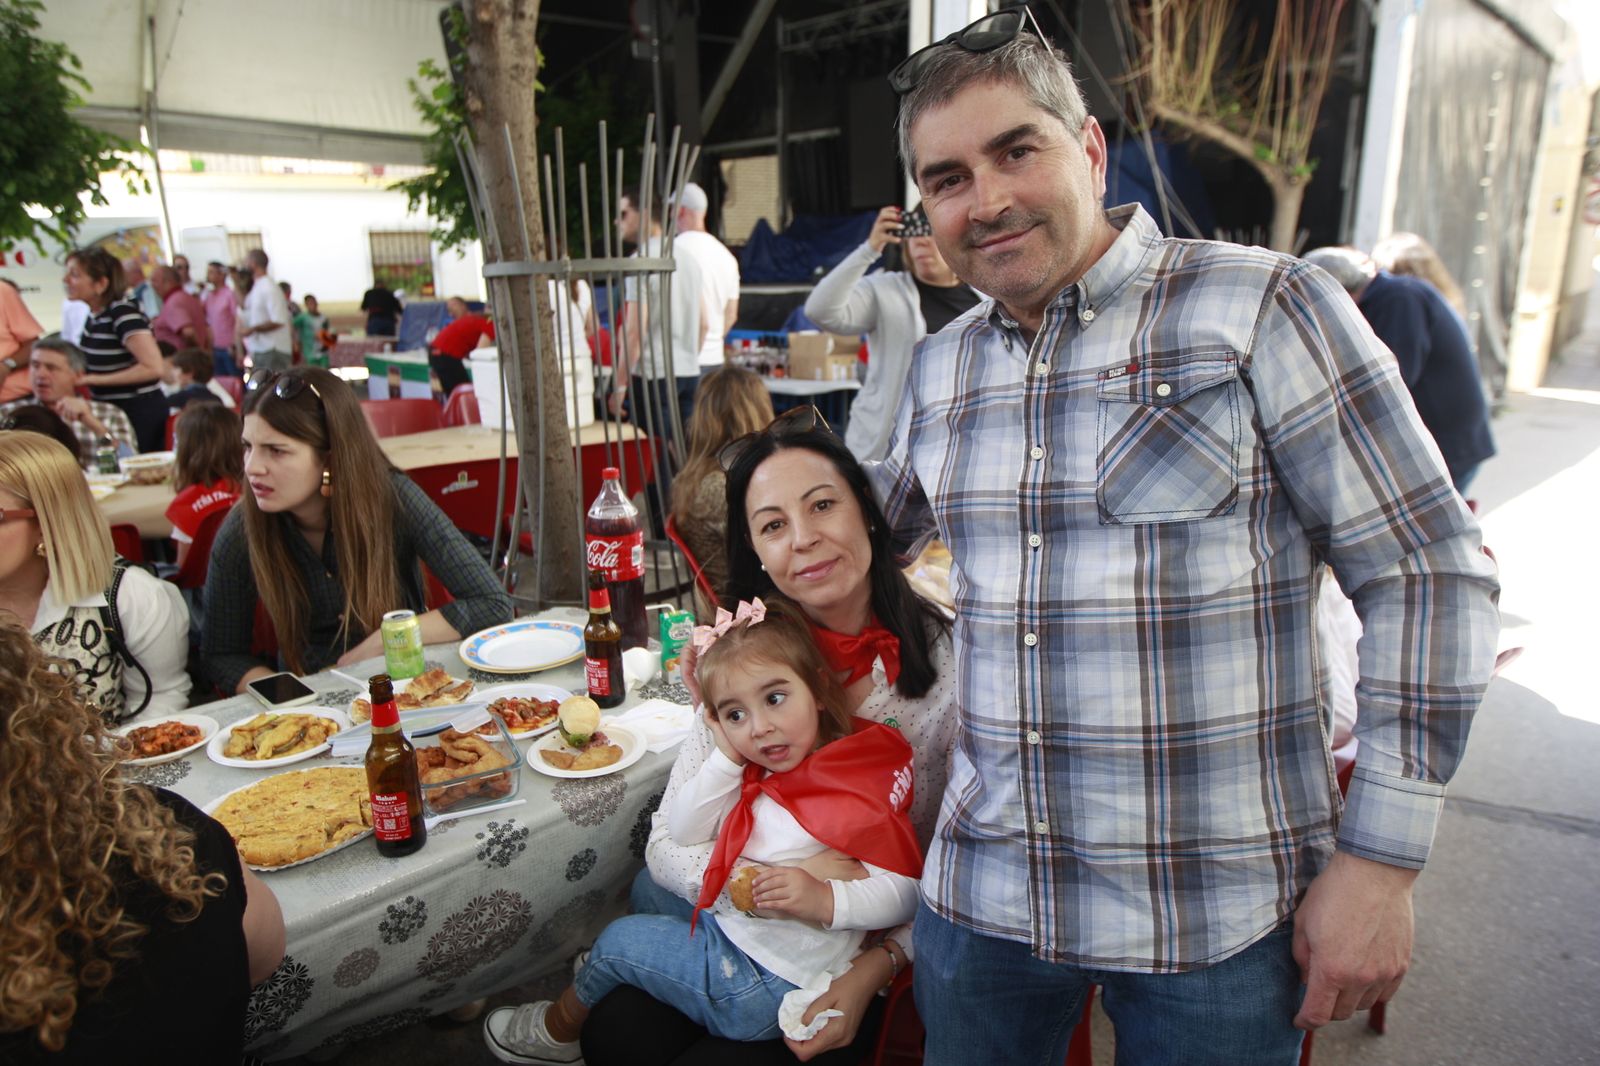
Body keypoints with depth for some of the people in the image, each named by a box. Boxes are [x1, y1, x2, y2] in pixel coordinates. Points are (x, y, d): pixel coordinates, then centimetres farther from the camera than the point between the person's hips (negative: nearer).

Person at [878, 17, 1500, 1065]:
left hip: (1219, 913, -4)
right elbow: (861, 538, 23)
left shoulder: (1262, 308, -10)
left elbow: (1431, 572, -9)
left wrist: (1381, 861, -10)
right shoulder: (940, 369, 6)